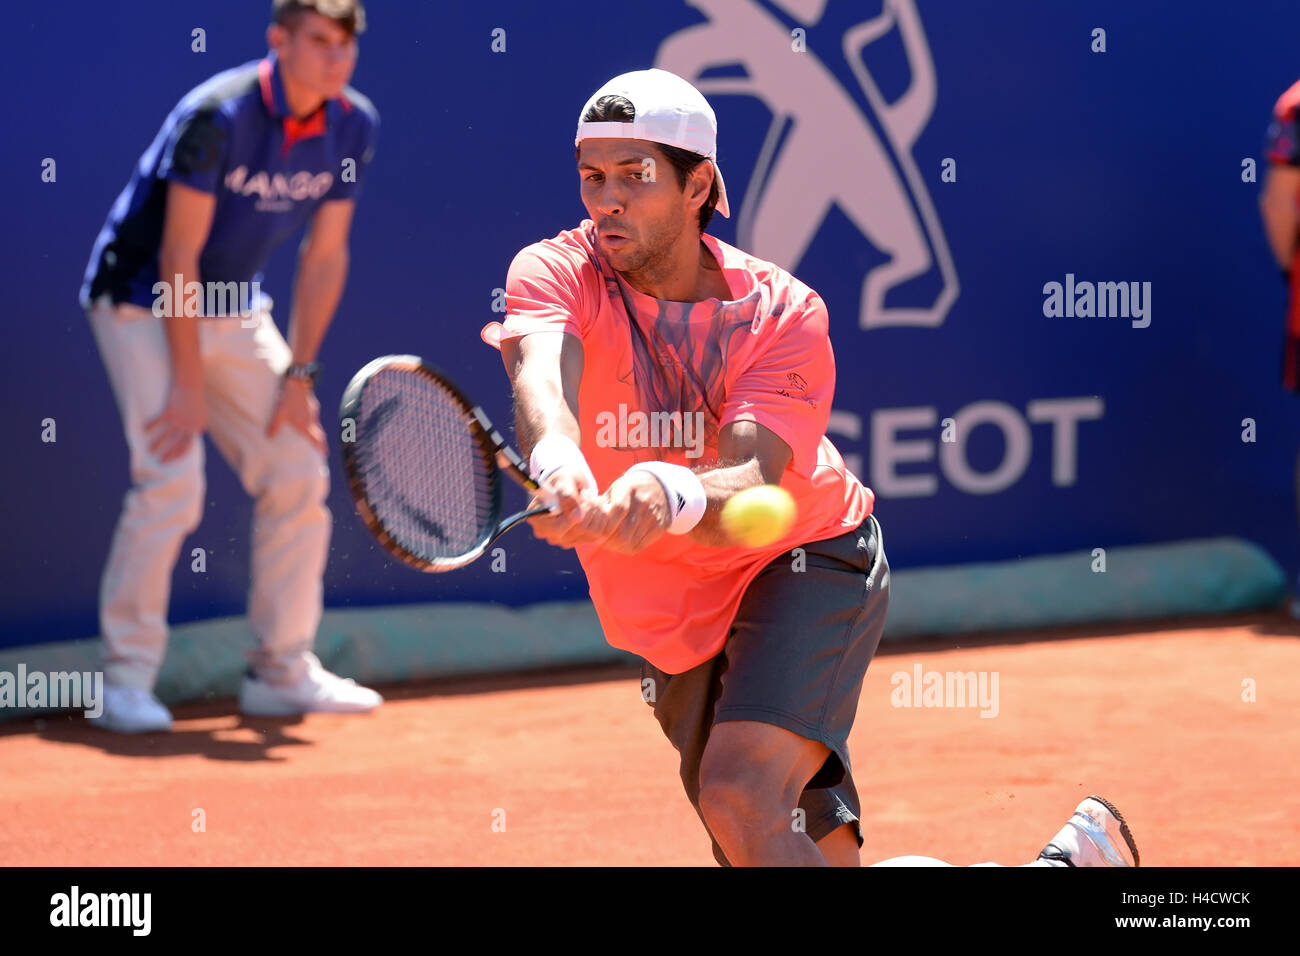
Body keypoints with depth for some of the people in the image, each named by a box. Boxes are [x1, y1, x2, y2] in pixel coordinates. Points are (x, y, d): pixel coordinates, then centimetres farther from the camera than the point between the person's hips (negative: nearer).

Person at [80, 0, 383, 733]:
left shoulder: (354, 127, -6)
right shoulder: (219, 116, -25)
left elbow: (325, 256, 1)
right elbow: (178, 258, -23)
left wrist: (298, 375, -2)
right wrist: (189, 385, -23)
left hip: (233, 309, 7)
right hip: (144, 303, -7)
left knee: (298, 473, 1)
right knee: (172, 480, -19)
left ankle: (282, 670, 13)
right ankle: (127, 678, -9)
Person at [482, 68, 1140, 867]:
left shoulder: (783, 313, -18)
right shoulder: (556, 274, -14)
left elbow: (747, 487, -32)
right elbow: (543, 378, -36)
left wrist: (665, 497, -56)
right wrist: (556, 462, -60)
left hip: (807, 561, -4)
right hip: (676, 623, 4)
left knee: (742, 801, -28)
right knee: (815, 856, 7)